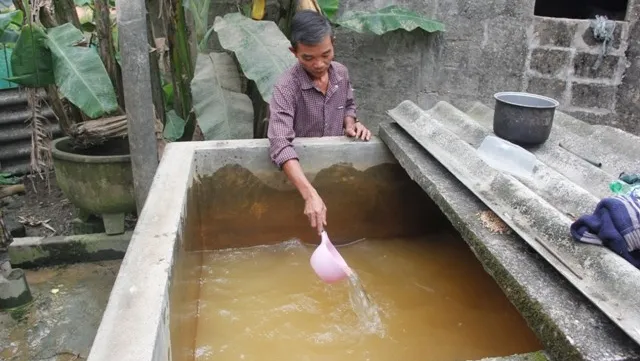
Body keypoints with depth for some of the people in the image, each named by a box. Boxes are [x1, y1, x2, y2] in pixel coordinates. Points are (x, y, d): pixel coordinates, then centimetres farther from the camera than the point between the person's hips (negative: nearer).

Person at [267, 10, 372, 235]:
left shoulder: (342, 73, -5)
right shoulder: (286, 87, -23)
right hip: (299, 169, -5)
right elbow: (280, 145, -35)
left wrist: (351, 124, -9)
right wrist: (310, 195, -46)